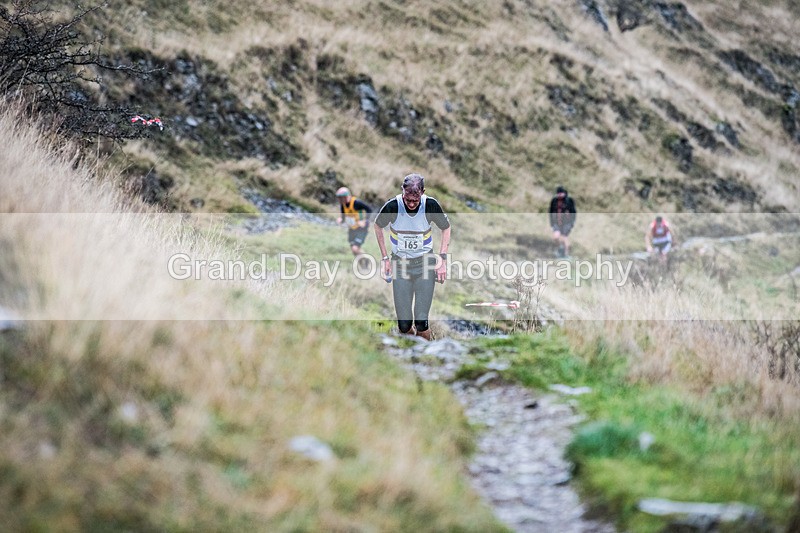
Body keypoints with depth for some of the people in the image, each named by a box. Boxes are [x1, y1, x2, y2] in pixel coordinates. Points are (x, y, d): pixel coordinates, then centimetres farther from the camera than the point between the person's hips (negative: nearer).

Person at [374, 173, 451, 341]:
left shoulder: (430, 205, -16)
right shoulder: (392, 206, -16)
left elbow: (446, 228, 4)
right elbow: (378, 226, 5)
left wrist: (442, 258, -3)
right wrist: (385, 257, 3)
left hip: (425, 264, -1)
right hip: (400, 264, 1)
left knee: (421, 322, -10)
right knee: (404, 325, -1)